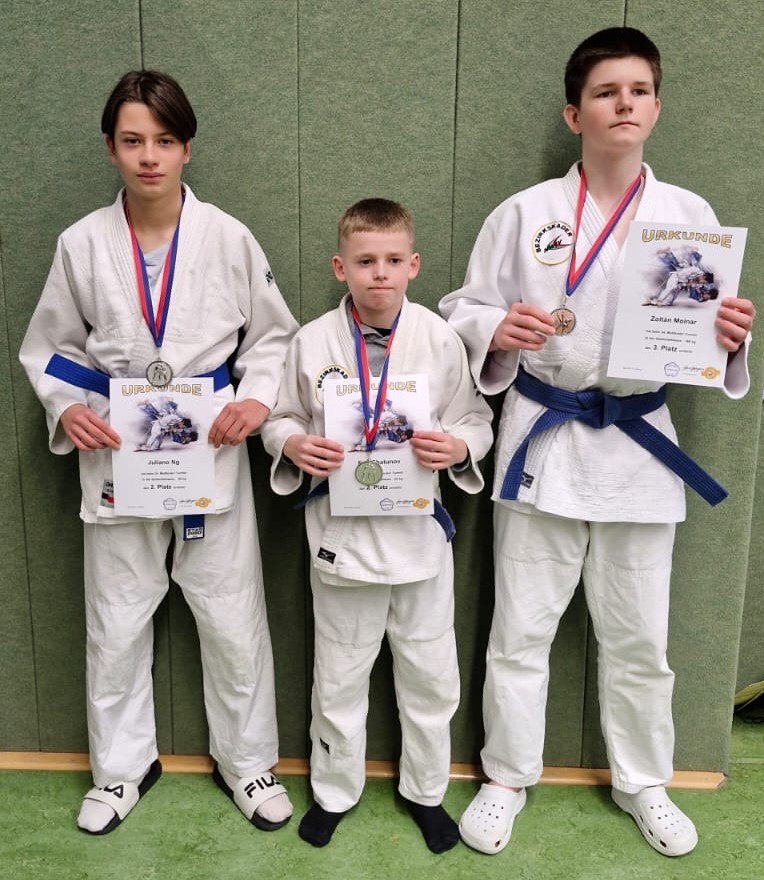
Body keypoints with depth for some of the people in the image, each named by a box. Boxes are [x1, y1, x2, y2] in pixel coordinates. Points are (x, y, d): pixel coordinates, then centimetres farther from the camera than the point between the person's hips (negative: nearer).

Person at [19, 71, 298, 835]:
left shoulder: (227, 237, -6)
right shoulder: (82, 243, -3)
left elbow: (273, 333, 3)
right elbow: (50, 347, 7)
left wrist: (258, 398, -14)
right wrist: (66, 407, -12)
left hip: (212, 454, -1)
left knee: (234, 620, 10)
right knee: (115, 625, 14)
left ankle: (247, 763, 33)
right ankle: (122, 766, 39)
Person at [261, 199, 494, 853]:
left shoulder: (440, 339, -6)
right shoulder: (312, 341, -5)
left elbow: (476, 419, 2)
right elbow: (279, 419, 5)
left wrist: (458, 446, -19)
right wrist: (293, 445, -16)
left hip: (419, 530, 1)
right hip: (343, 530, 0)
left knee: (430, 675, 15)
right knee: (339, 677, 16)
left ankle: (425, 789, 40)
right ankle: (335, 789, 41)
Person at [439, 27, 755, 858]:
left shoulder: (690, 214, 3)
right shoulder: (525, 213, -2)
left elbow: (709, 331, 7)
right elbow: (461, 308, 1)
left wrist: (730, 338, -15)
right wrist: (497, 333, -19)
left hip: (638, 443, 2)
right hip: (544, 441, -1)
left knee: (637, 637, 14)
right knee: (521, 630, 10)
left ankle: (642, 782, 39)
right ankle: (507, 777, 32)